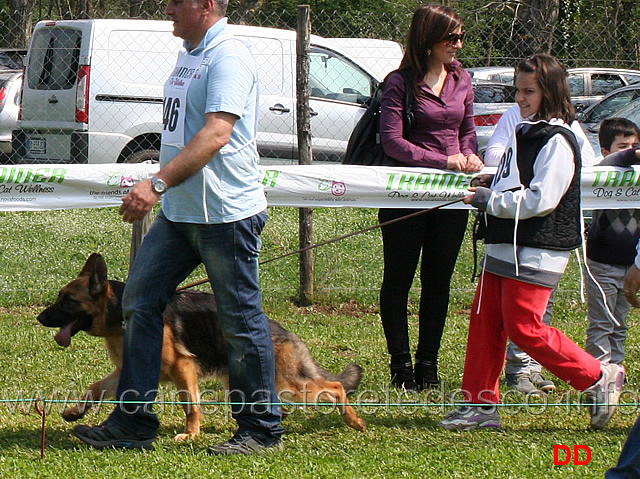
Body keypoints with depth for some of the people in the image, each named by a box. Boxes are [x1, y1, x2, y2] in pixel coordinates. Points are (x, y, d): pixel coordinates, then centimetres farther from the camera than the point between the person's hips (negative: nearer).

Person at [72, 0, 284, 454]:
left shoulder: (229, 56, -16)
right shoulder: (190, 55, 15)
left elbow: (216, 134, -25)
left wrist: (157, 183, -30)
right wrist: (160, 191, 19)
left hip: (227, 212, -10)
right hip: (179, 212, 10)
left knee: (242, 320, 0)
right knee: (140, 302, 6)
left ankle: (262, 429, 11)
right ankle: (133, 422, 11)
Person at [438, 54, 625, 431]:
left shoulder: (558, 142, -14)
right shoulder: (524, 133, 16)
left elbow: (540, 200, -21)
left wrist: (489, 200, -14)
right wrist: (492, 186, 8)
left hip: (537, 252, -9)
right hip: (503, 246, 9)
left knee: (524, 328, -10)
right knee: (485, 323, 6)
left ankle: (598, 377, 2)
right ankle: (481, 404, 11)